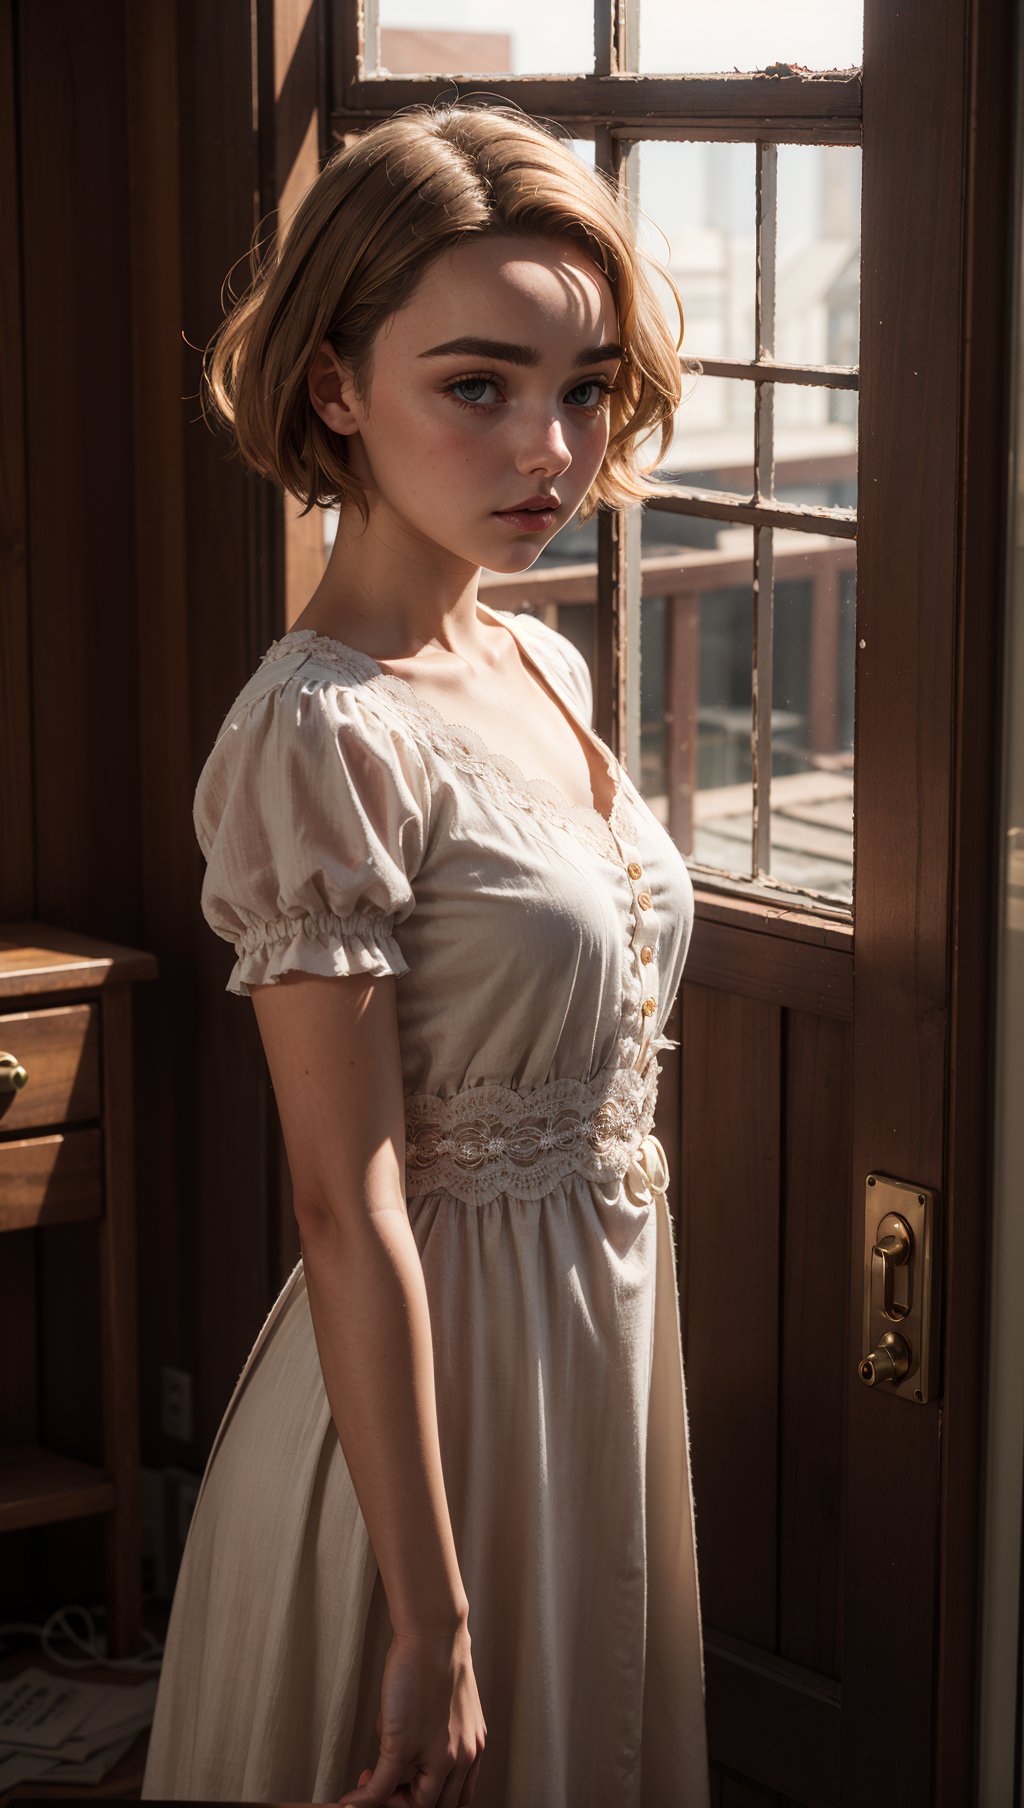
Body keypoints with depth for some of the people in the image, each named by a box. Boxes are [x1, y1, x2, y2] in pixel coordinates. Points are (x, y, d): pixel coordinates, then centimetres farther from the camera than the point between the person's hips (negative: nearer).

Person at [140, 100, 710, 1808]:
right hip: (441, 1371, -8)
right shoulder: (322, 738, -22)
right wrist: (433, 1628, -20)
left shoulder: (545, 668, 3)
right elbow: (350, 1215, -22)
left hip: (603, 1337, 8)